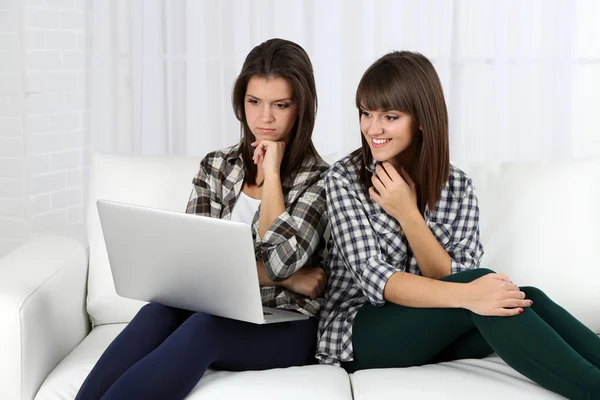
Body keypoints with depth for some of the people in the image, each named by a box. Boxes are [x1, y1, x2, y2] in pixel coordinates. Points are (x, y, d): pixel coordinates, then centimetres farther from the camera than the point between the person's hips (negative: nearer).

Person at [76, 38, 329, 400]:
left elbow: (280, 261, -16)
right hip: (219, 311, 4)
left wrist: (272, 174, -11)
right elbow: (194, 259, -4)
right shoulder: (216, 167, 9)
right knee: (159, 313, -31)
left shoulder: (320, 179, -1)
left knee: (204, 326, -34)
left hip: (287, 325, -3)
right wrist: (288, 278, -11)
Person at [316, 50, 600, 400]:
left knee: (523, 298, -27)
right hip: (358, 333, -3)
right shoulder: (344, 179, -8)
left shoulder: (459, 187, 2)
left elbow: (457, 281, -9)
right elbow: (373, 278, -21)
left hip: (435, 332, 4)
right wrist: (465, 296, -36)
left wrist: (407, 214, -20)